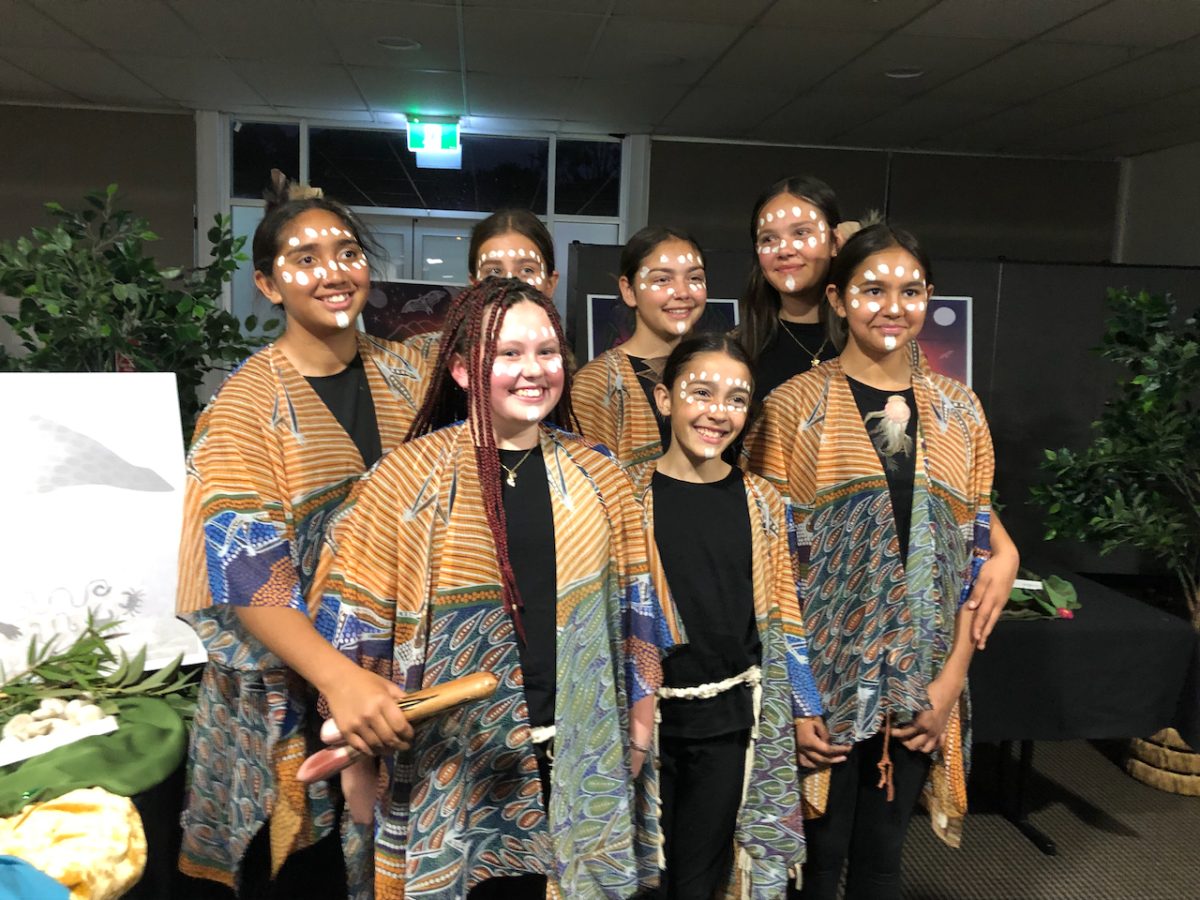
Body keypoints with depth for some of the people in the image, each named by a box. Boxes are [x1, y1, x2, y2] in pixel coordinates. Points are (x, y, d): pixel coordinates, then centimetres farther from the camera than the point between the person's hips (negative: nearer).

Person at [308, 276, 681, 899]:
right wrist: (361, 730, -8)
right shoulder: (412, 475, -8)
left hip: (580, 752, 3)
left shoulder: (597, 478, 2)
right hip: (455, 760, -2)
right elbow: (353, 613, -4)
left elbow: (636, 611, 7)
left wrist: (638, 728, 7)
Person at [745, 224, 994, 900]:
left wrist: (952, 676, -2)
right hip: (823, 673, -3)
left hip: (921, 684, 3)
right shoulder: (794, 406, -5)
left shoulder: (959, 410, 6)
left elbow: (977, 550, 6)